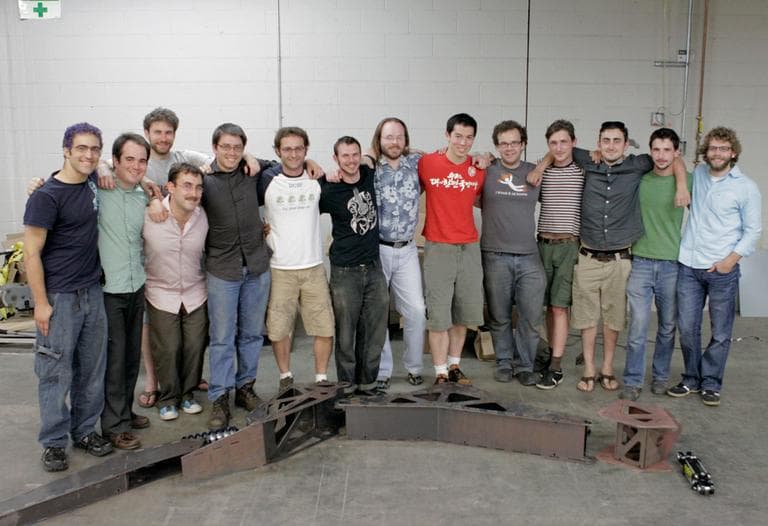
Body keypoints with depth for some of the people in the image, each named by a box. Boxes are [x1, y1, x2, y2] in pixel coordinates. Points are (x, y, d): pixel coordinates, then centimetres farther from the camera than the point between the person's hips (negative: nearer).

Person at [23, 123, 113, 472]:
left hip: (93, 292, 6)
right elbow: (31, 253, -12)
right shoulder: (47, 196, -14)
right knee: (56, 372, 4)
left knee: (92, 369, 13)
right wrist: (41, 303, -13)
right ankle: (53, 442, 19)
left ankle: (85, 430, 29)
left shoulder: (93, 181, 4)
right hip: (59, 297, -6)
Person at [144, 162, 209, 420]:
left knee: (195, 347, 8)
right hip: (162, 295, -3)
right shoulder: (149, 215, -19)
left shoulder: (204, 217, -9)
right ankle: (168, 398, 26)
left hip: (196, 295, 3)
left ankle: (187, 393, 31)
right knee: (167, 350, 3)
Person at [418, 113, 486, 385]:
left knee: (463, 313, 12)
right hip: (438, 248, -4)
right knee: (438, 315, -1)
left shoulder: (479, 169, 4)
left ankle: (454, 365, 28)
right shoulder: (427, 163, -6)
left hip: (469, 248, 4)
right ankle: (440, 372, 11)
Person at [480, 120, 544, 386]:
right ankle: (504, 362, 24)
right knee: (499, 316, 7)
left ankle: (524, 365, 17)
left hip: (529, 256, 2)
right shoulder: (486, 170, 2)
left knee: (532, 316, 0)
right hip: (495, 256, -1)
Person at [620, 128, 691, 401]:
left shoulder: (687, 181, 0)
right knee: (637, 325, -4)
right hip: (641, 262, 0)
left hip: (672, 265, 0)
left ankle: (660, 376, 27)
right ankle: (633, 381, 6)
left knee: (667, 327, 11)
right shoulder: (640, 179, 4)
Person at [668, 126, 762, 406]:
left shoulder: (746, 187, -3)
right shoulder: (698, 174, 7)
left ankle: (711, 383, 19)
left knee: (721, 333, 5)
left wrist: (731, 259, -11)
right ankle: (692, 379, 22)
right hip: (688, 266, 3)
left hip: (723, 270, -3)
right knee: (687, 327, 6)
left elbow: (753, 230, -2)